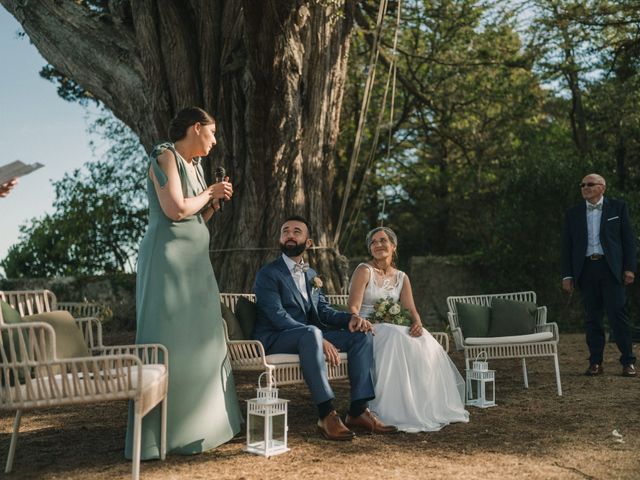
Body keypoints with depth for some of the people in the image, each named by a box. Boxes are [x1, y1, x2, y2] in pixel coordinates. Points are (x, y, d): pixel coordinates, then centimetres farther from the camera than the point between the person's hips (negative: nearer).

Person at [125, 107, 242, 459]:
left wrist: (214, 203, 7)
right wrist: (209, 192, -6)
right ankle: (159, 436, -3)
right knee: (169, 343, -9)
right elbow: (176, 209, -20)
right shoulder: (165, 157, -7)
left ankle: (198, 424, 17)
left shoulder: (194, 165, 19)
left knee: (201, 342, 9)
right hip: (168, 259, -10)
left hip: (193, 262, 10)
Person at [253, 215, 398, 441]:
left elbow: (323, 311, 13)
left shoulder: (311, 275, 20)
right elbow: (278, 317, -18)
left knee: (361, 334, -10)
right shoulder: (268, 274, -5)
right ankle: (326, 415, -37)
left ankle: (358, 411, -18)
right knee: (311, 333, -39)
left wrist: (350, 318, -10)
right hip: (274, 340, -7)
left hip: (309, 335, 7)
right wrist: (320, 340, -28)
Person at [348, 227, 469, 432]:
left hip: (392, 329, 5)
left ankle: (428, 407, -15)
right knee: (396, 340, -35)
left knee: (424, 342, -22)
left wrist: (417, 323, -20)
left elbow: (410, 309, 4)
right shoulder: (364, 271, -5)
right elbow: (353, 308, -14)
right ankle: (395, 412, -30)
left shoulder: (401, 278, 13)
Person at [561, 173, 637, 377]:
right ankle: (595, 363, 9)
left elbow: (628, 239, 5)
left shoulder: (618, 207, 7)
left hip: (611, 268, -2)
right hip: (586, 269, 2)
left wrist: (629, 268, -4)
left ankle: (628, 362, 2)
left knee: (618, 314, -4)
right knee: (592, 317, 5)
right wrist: (567, 275, 3)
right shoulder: (573, 213, 12)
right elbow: (567, 246, 10)